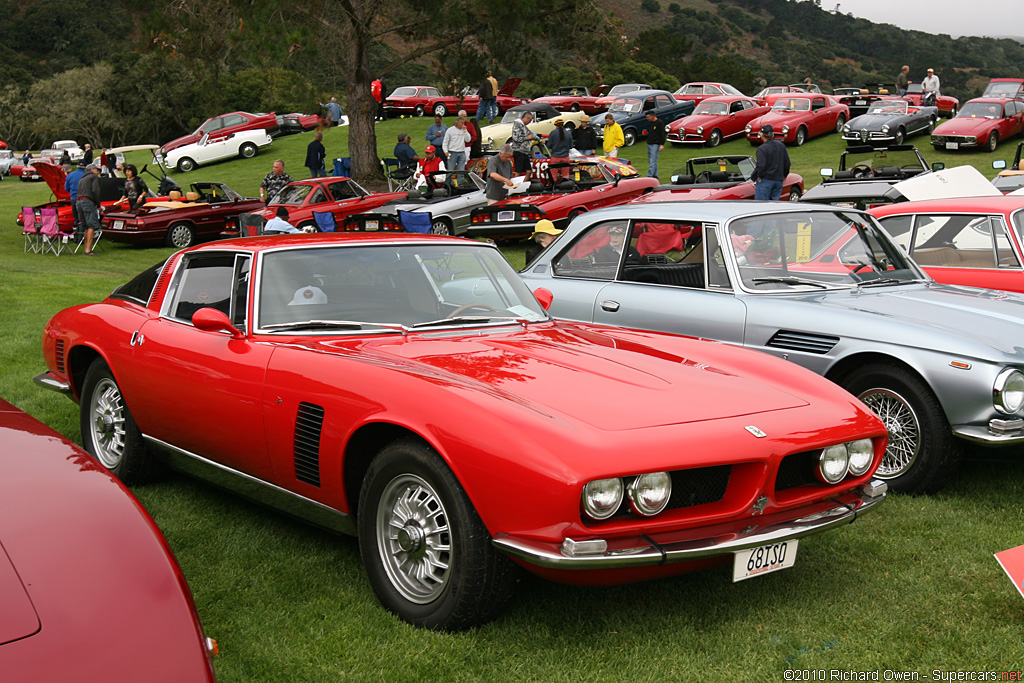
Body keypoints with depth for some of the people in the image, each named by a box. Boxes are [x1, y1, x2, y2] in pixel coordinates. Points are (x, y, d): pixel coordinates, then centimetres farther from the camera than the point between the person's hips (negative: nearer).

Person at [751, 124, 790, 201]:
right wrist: (784, 175, 21)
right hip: (779, 180, 7)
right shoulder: (781, 145, 7)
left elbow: (761, 166, -21)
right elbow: (787, 163, 11)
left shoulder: (762, 149, -15)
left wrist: (759, 176, -6)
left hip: (765, 180, -7)